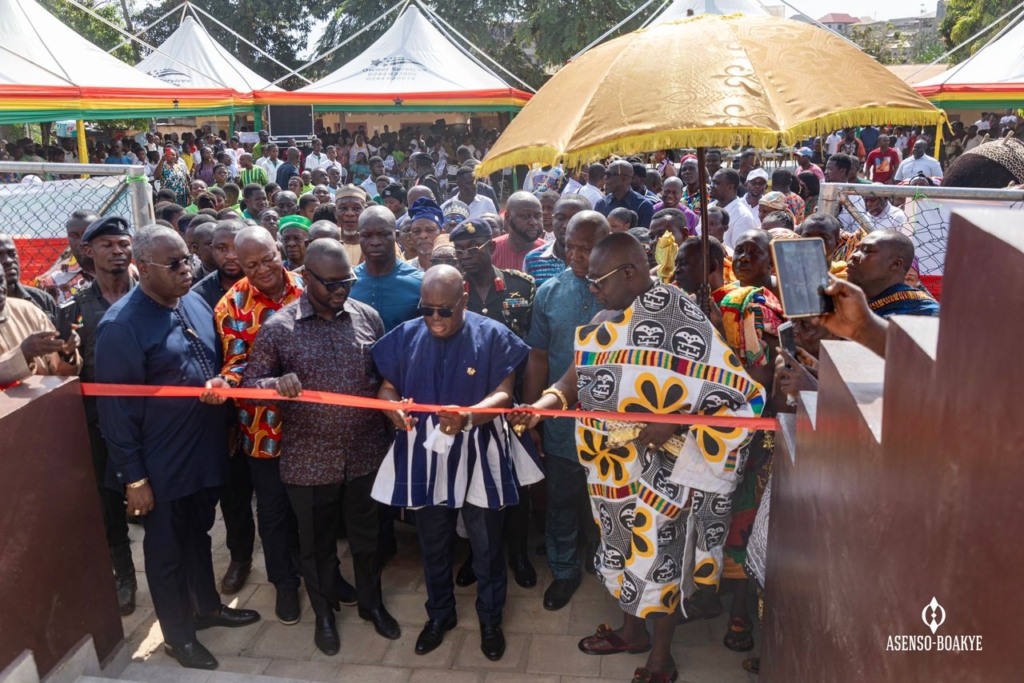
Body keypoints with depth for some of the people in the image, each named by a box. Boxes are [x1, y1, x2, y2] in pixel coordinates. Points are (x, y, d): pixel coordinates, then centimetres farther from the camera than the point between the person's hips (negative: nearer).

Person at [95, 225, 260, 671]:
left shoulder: (195, 303, 2)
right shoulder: (121, 326, -20)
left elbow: (218, 363, 16)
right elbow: (115, 409, -17)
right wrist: (134, 477, -15)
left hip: (206, 451, 6)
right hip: (161, 465, -6)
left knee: (198, 535, 24)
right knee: (166, 549, 13)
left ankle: (208, 606, 45)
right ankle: (177, 634, 33)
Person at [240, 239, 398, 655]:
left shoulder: (367, 316, 0)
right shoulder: (278, 327, -7)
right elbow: (249, 383, -3)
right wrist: (277, 383, -24)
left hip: (366, 453, 2)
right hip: (309, 460, -2)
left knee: (366, 536, 20)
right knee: (317, 543, 17)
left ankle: (371, 603, 44)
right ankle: (324, 613, 41)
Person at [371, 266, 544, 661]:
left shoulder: (492, 336, -11)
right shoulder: (405, 336, -3)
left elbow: (503, 394, -15)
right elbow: (387, 386, 2)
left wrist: (468, 416, -34)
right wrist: (393, 406, -22)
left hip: (479, 456, -2)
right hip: (425, 454, 3)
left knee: (486, 546, 13)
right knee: (433, 543, 20)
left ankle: (491, 619, 37)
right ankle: (440, 613, 43)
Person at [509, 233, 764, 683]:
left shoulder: (680, 319, -20)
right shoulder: (608, 319, 4)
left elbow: (732, 388, -20)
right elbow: (577, 376, 1)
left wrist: (673, 421, -27)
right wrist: (543, 404, -17)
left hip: (656, 468, -7)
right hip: (611, 464, 7)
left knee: (655, 556, 6)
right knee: (623, 548, 21)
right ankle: (631, 631, 44)